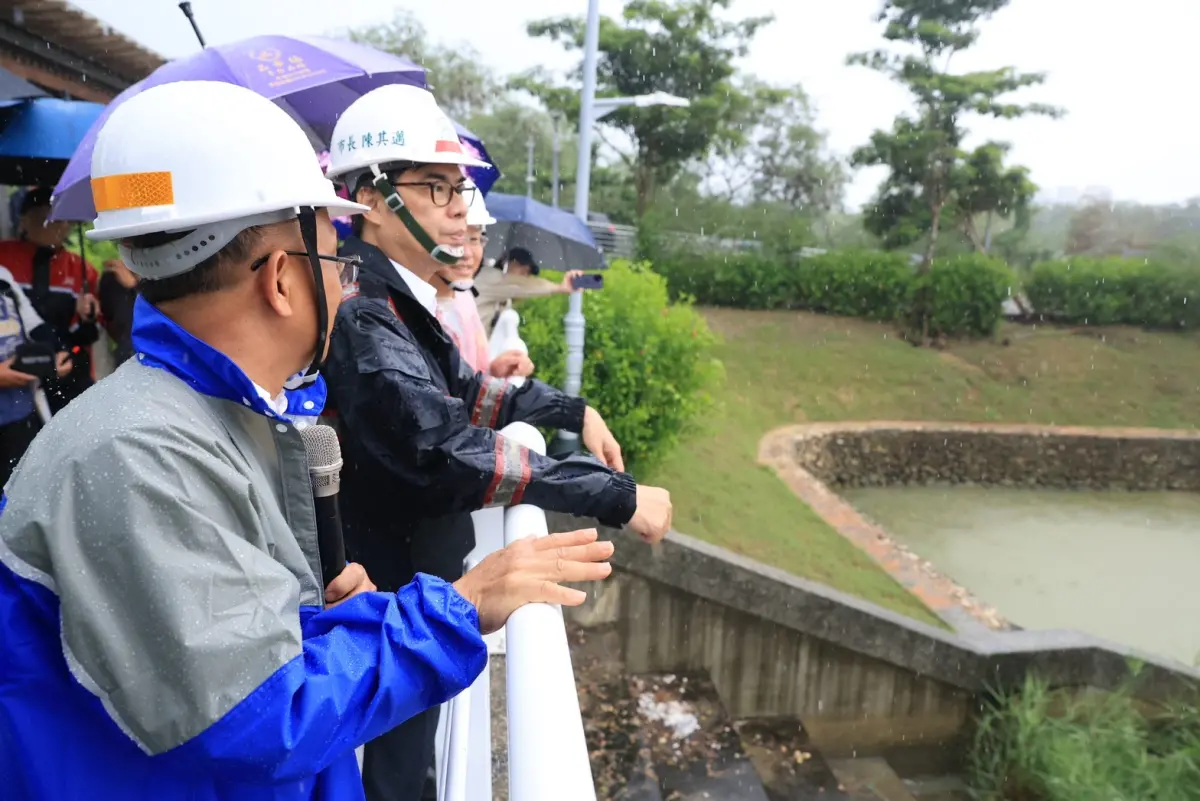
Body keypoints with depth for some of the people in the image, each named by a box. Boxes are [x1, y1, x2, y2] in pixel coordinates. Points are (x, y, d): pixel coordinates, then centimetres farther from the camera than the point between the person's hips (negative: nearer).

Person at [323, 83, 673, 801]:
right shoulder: (361, 310, -27)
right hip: (388, 610, -9)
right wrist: (618, 495, -30)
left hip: (421, 589, 9)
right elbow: (444, 447, -36)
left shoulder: (401, 298, 5)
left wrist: (573, 409, 8)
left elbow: (462, 392, 17)